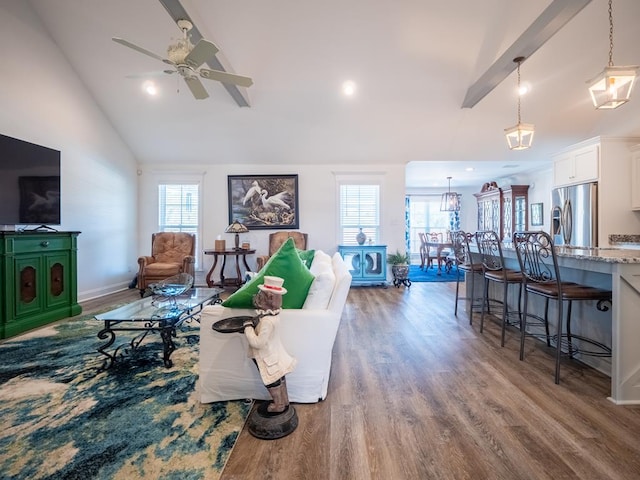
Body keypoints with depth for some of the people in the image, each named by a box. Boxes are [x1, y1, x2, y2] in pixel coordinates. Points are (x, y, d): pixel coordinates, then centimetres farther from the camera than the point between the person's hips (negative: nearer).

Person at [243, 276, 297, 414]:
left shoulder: (267, 321, -37)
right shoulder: (273, 313, -10)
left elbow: (258, 343, -34)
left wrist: (248, 327, -25)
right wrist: (254, 322, -6)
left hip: (267, 357, -8)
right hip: (274, 353, 8)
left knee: (272, 382, 14)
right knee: (279, 377, 23)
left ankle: (279, 405, 35)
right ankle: (284, 401, 42)